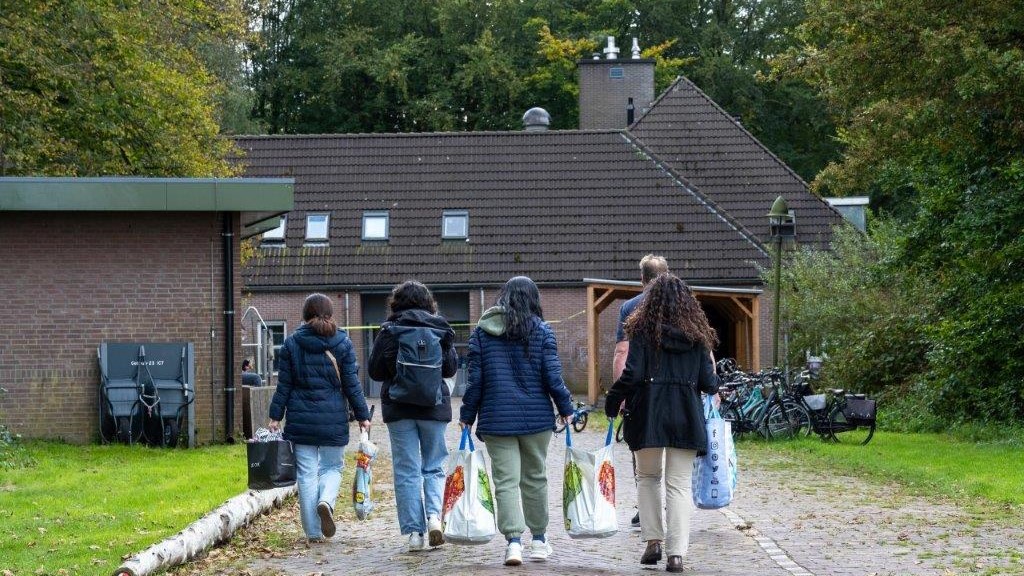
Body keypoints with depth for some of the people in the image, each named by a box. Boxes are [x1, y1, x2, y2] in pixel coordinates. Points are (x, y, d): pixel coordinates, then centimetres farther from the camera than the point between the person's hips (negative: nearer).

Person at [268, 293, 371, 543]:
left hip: (301, 419, 0)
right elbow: (351, 384, 0)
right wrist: (362, 415, 7)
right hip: (333, 419, 0)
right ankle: (326, 501, -16)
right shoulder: (342, 343, 0)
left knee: (306, 473, 5)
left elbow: (284, 384, 1)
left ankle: (313, 532, 4)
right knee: (332, 467, 15)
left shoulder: (292, 343, 0)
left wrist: (275, 416, 7)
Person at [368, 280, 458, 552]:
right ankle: (434, 513, -12)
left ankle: (413, 532, -1)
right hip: (434, 407, 1)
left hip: (399, 407, -1)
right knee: (434, 466, 13)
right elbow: (451, 368, 6)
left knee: (406, 470, 4)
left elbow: (375, 371, -3)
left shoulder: (389, 331, -5)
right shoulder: (440, 329, 0)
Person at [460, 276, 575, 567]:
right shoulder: (541, 331, -3)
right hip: (536, 417, 0)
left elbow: (475, 379, 0)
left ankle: (514, 540, -16)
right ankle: (539, 539, 24)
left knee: (506, 481, -1)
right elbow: (553, 377, -6)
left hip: (496, 419, 0)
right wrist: (566, 409, 7)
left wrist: (467, 416, 8)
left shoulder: (481, 331, 1)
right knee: (535, 478, 15)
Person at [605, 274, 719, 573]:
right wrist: (713, 386, 27)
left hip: (648, 413, -1)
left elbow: (632, 374, -10)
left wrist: (613, 401, 5)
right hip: (686, 418, 1)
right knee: (679, 484, 3)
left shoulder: (643, 329, -3)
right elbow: (708, 382, 3)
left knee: (648, 478, 17)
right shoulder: (697, 334, 5)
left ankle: (653, 541, 9)